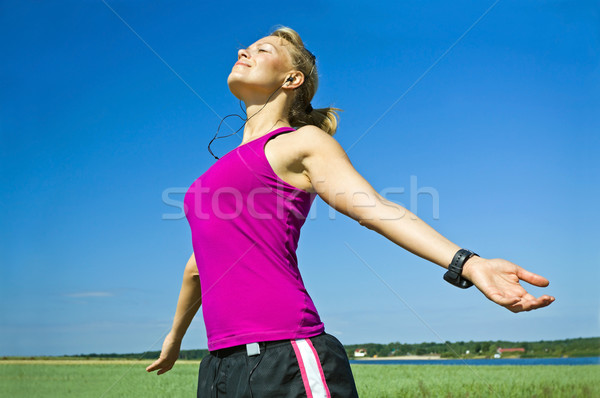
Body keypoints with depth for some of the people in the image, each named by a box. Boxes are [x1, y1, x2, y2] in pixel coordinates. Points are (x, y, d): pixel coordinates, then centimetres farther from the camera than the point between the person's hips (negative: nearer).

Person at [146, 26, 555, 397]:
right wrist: (174, 338, 45)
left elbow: (376, 208, -11)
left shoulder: (302, 142, 3)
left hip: (283, 357, -7)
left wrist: (467, 263, -26)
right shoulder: (227, 166, 24)